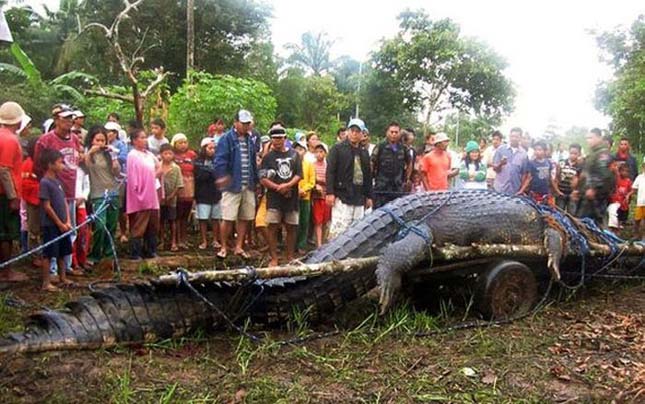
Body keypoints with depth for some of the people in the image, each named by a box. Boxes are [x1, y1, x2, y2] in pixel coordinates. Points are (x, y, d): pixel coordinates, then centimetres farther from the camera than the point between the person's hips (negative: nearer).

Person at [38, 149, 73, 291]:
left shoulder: (57, 181, 12)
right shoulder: (45, 182, -14)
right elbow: (47, 206, -16)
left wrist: (68, 222, 2)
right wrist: (60, 224, -13)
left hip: (63, 224, 8)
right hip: (51, 225, -8)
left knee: (61, 253, 15)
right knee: (48, 254, -1)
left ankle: (63, 278, 26)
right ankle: (46, 283, 5)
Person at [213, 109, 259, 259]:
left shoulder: (250, 140, 15)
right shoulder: (227, 139, -6)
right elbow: (220, 160, -14)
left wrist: (256, 181, 18)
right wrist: (222, 176, -28)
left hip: (248, 186, 6)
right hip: (232, 185, -6)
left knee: (245, 218, 9)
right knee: (228, 218, -4)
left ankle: (239, 246, 21)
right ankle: (224, 247, 11)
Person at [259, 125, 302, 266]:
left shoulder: (294, 155, 10)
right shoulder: (268, 157, 4)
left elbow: (299, 175, 4)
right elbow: (262, 179, -3)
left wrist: (287, 185, -13)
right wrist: (278, 187, -13)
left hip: (291, 197, 2)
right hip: (274, 198, -2)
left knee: (291, 228, 7)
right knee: (273, 227, -4)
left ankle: (290, 258, 18)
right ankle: (274, 258, 4)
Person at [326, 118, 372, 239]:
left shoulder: (364, 152, 17)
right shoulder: (338, 148, 0)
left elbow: (368, 176, 20)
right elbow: (330, 171, -7)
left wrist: (369, 196, 17)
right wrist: (330, 192, -15)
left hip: (359, 198, 6)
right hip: (342, 196, -6)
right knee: (339, 228, -11)